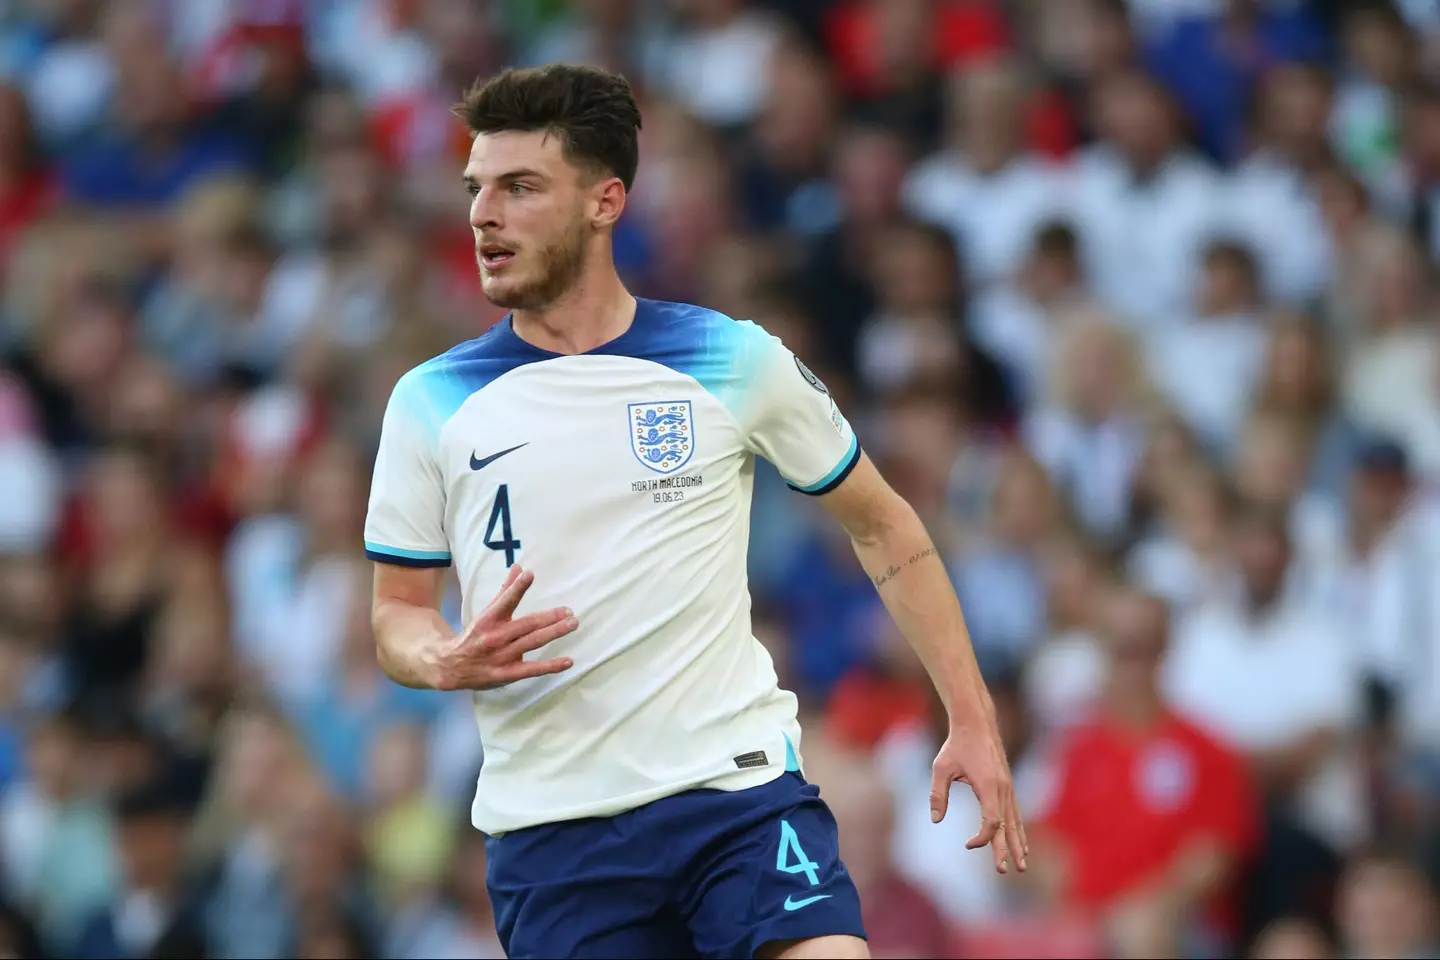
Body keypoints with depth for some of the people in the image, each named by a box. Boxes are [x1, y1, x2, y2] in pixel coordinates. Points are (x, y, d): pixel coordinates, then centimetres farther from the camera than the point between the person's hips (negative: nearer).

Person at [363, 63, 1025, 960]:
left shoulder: (736, 362, 0)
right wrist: (449, 662, -14)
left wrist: (972, 721, 6)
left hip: (739, 787, -1)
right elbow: (398, 612, 11)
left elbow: (882, 525, 11)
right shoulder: (430, 404, 4)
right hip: (550, 826, 1)